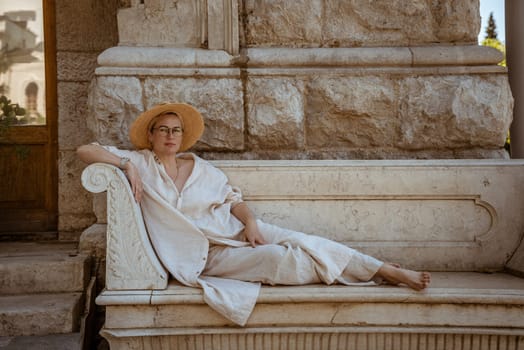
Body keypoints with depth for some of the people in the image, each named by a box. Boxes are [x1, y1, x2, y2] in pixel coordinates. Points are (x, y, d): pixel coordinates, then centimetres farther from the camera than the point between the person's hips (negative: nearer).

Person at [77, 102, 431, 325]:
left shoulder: (198, 166, 11)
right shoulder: (141, 163, 1)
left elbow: (233, 197, 11)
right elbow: (84, 150, -3)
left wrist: (250, 222, -10)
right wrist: (127, 164, -17)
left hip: (235, 230, 5)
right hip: (206, 253, -4)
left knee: (302, 242, -17)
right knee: (279, 259, -24)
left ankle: (389, 271, -15)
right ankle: (387, 272, -20)